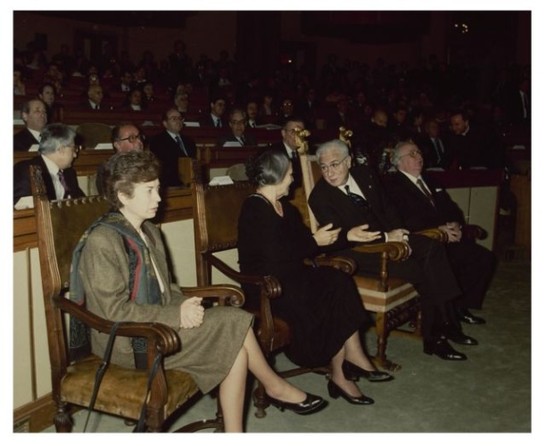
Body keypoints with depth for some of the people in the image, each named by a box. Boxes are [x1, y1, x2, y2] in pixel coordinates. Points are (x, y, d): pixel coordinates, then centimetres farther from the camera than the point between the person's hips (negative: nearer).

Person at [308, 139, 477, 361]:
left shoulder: (364, 174, 7)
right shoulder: (319, 196, -12)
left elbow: (387, 207, 13)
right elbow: (342, 237, -18)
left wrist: (397, 233, -6)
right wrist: (386, 237, -20)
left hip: (388, 236, 7)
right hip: (355, 252, -7)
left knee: (433, 247, -16)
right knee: (418, 269, -23)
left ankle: (447, 322, -12)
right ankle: (434, 336, -9)